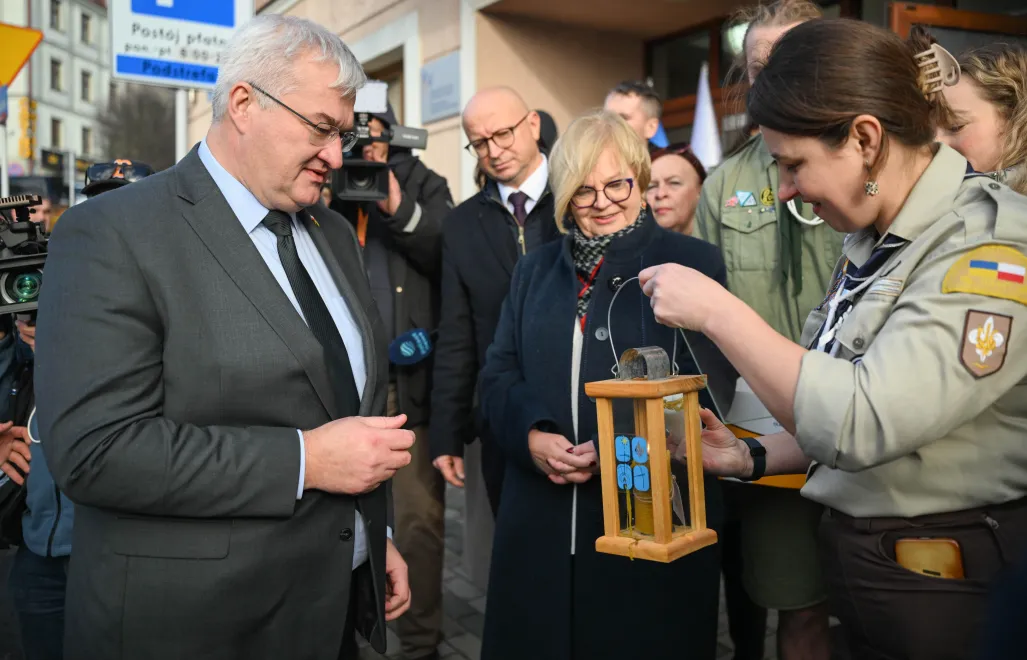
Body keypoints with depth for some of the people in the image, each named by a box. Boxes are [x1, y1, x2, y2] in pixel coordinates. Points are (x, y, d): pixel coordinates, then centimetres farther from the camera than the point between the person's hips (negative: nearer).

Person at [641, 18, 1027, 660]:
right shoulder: (873, 242, 6)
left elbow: (862, 423, -28)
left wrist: (716, 310, -23)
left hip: (946, 592, -7)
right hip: (860, 561, 7)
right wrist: (752, 456, 1)